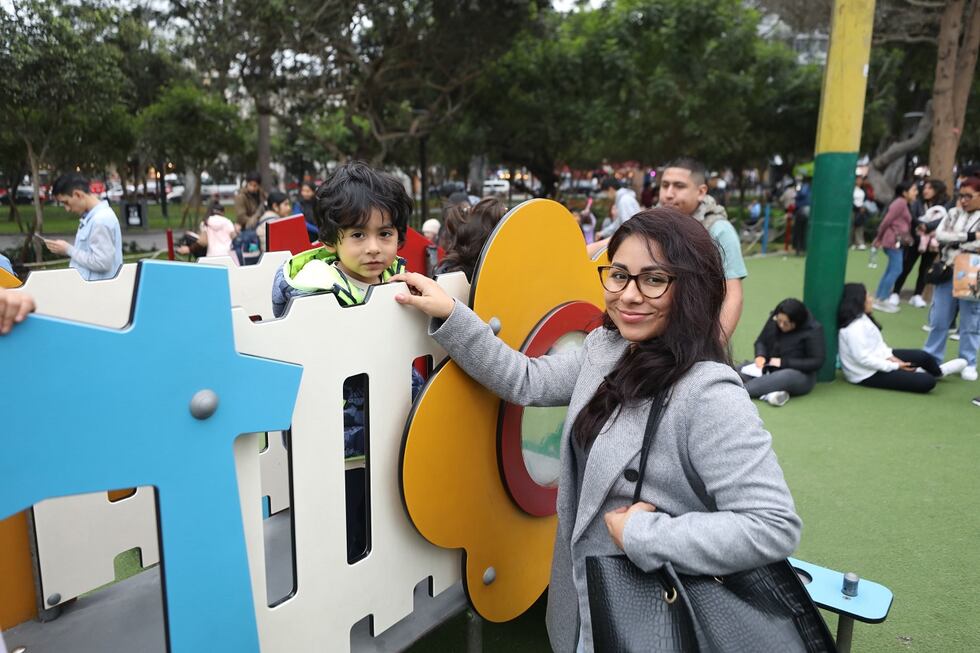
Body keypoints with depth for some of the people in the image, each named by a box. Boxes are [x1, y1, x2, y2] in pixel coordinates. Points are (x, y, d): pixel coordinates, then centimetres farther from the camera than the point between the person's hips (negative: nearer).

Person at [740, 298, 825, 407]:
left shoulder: (813, 330, -14)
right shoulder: (774, 319, -2)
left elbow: (817, 362, -16)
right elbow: (760, 341, 11)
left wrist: (784, 363, -22)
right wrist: (760, 355, -12)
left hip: (799, 375, -5)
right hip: (769, 369, 6)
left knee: (787, 376, -42)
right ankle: (766, 394, -46)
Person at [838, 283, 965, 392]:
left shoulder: (862, 318, 1)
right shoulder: (854, 328, -31)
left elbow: (877, 343, 10)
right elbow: (863, 359, -32)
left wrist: (889, 356, -7)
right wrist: (894, 366, -22)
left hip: (878, 360, 10)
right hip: (869, 374, -10)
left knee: (922, 356, 12)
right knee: (927, 381, -7)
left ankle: (939, 371, 48)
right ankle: (937, 373, 31)